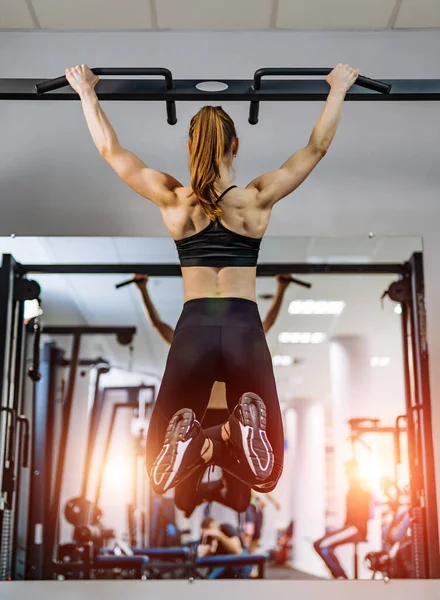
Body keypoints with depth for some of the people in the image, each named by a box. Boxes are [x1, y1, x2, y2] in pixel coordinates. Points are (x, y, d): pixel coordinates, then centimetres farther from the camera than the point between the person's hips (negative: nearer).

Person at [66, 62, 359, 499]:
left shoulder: (172, 200, 0)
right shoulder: (257, 199, 0)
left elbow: (110, 149, 10)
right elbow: (317, 147, 9)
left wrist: (87, 92, 22)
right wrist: (338, 89, 20)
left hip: (193, 330, 0)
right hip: (245, 329, 0)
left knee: (162, 473, 13)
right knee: (264, 473, 11)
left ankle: (189, 441, -25)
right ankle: (235, 438, -25)